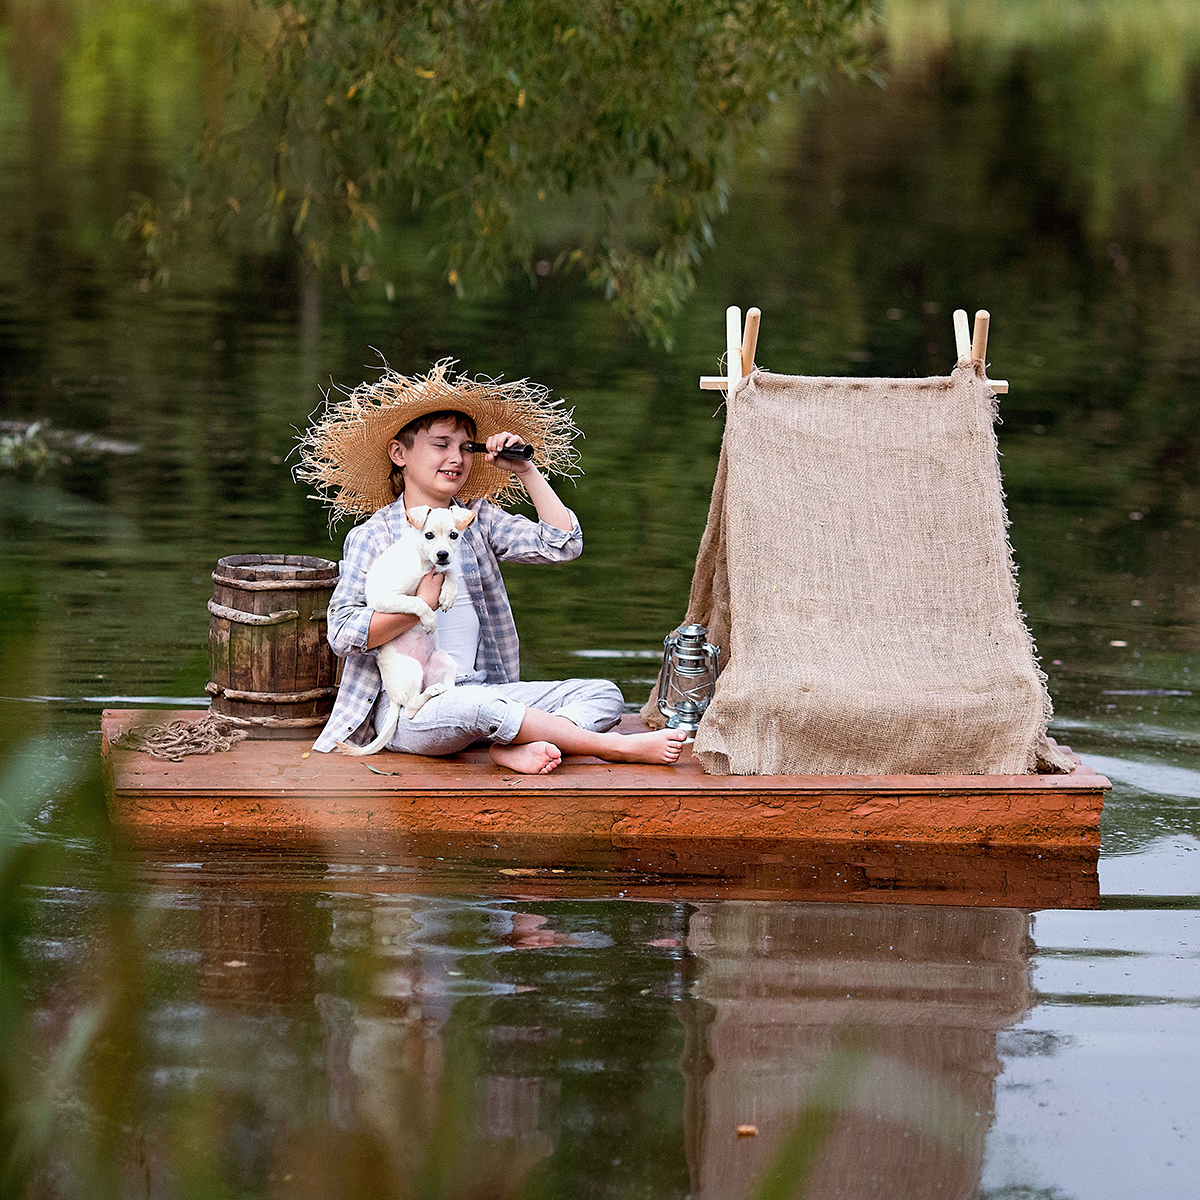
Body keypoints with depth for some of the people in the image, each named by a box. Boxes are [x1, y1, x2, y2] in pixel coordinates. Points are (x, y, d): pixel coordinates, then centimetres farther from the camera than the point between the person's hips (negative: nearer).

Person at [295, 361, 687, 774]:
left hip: (482, 690, 6)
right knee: (467, 706, -40)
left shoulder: (479, 520, 15)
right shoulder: (373, 537, 1)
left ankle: (513, 749, -36)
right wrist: (420, 602, -18)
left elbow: (563, 544, 5)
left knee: (604, 694, -9)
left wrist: (527, 471, 4)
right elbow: (342, 635, -9)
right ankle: (616, 747, -31)